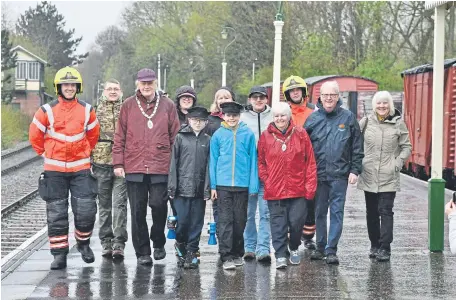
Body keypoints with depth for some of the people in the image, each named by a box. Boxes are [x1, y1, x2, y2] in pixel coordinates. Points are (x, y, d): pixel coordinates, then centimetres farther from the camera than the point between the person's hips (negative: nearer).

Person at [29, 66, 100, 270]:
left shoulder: (87, 110, 2)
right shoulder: (47, 111, -4)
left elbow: (93, 135, 18)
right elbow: (35, 135, 8)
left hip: (81, 168, 1)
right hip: (54, 170, -1)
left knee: (86, 210, -4)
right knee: (56, 213, 3)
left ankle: (83, 242, 21)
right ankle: (59, 253, 11)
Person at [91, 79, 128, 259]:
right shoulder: (95, 110, 8)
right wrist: (88, 160, 2)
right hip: (101, 163, 1)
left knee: (119, 204, -8)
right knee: (104, 205, 8)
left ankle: (119, 244, -7)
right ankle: (106, 243, 16)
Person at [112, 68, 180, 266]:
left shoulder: (167, 105, 8)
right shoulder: (128, 106, 8)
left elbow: (175, 136, 7)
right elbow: (119, 136, 7)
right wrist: (118, 163, 1)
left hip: (160, 167, -1)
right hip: (134, 168, 1)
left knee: (159, 205, -6)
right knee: (138, 211, 3)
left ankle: (158, 242, 19)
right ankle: (142, 252, 12)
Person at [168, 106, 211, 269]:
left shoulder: (207, 140, 8)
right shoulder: (180, 137, 5)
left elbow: (209, 165, 4)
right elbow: (174, 162, 3)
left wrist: (208, 188, -3)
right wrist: (172, 186, -2)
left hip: (200, 188, 1)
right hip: (182, 187, -1)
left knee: (196, 222, 3)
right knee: (182, 220, -2)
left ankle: (191, 252, 13)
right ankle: (180, 243, 25)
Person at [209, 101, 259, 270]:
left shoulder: (248, 134, 0)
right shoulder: (218, 135, 2)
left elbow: (252, 160, 3)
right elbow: (213, 161, 6)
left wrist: (253, 185, -1)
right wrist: (213, 186, 3)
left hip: (242, 184, 1)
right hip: (223, 184, 0)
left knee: (240, 220, 9)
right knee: (225, 220, -3)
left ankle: (237, 254, 22)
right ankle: (226, 256, -2)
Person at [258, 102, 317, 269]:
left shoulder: (300, 134, 3)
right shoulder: (266, 136, 5)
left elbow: (310, 162, 3)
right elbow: (260, 162, 9)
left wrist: (310, 185, -3)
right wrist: (266, 181, -2)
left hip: (298, 189, 0)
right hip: (274, 190, 0)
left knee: (297, 220, 0)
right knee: (278, 222, 0)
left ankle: (294, 248, 24)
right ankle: (280, 255, 6)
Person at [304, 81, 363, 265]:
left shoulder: (348, 118, 3)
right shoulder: (313, 119, 6)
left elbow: (357, 147, 4)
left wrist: (355, 170, -2)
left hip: (339, 174, -2)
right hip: (318, 173, 2)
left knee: (337, 212, -3)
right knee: (319, 212, 10)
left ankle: (331, 250, 0)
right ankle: (320, 247, 21)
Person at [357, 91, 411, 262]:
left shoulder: (398, 123, 1)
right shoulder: (366, 122, 4)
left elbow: (406, 147, 6)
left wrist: (398, 163, -6)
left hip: (389, 177, -3)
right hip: (369, 176, 3)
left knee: (385, 211, -7)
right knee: (371, 212, 10)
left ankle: (385, 248, -6)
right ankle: (375, 245, 21)